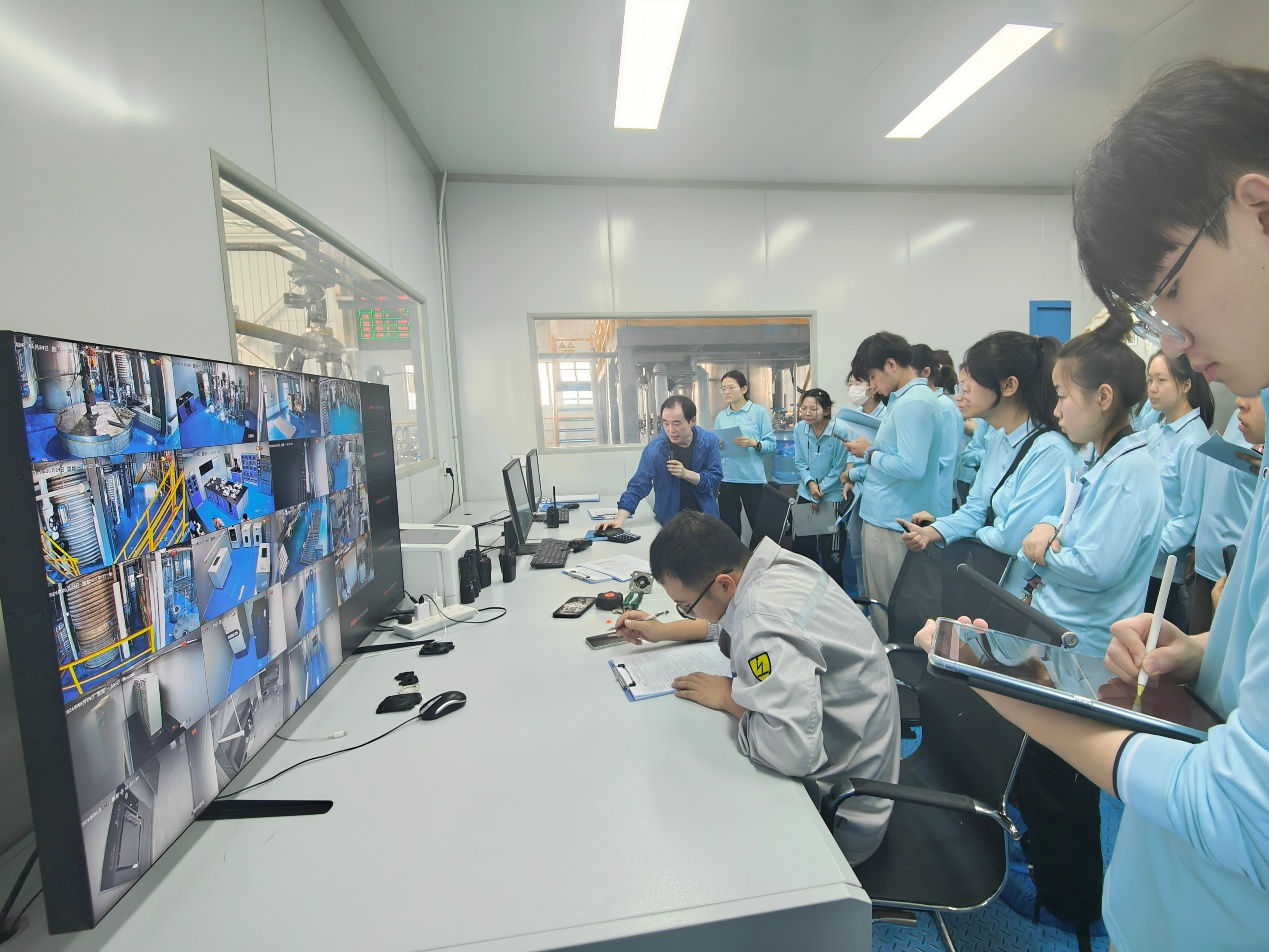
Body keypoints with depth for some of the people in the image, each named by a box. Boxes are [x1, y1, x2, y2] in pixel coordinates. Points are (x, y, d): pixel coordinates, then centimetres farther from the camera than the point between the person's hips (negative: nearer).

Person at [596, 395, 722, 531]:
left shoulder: (709, 442, -11)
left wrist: (686, 474, -26)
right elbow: (638, 486, -18)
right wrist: (620, 519, -29)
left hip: (705, 516, 2)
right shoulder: (654, 449, -16)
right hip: (670, 519, -2)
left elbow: (715, 478, -10)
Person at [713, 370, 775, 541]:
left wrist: (754, 444, -22)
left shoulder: (760, 412, -1)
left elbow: (771, 444, -4)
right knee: (729, 528, 11)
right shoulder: (721, 416, 9)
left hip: (753, 478, -3)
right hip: (727, 479, 4)